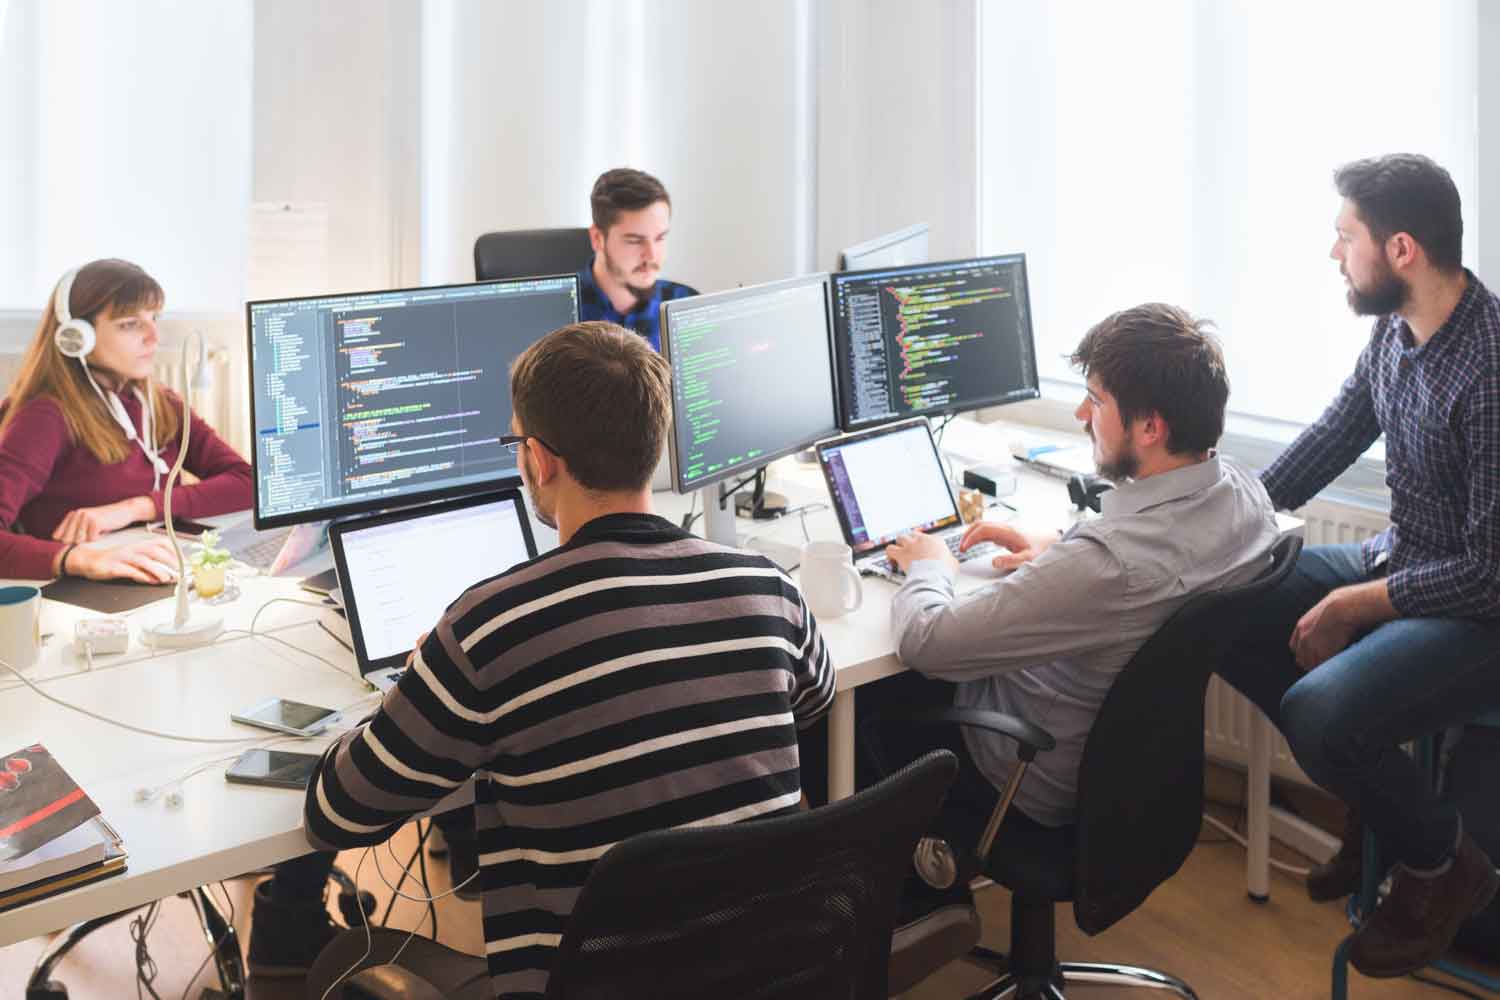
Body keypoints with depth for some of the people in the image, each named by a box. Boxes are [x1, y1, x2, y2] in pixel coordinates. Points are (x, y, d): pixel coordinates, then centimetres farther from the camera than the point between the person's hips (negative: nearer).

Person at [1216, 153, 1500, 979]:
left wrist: (1353, 607, -17)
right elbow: (1334, 435, 13)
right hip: (1397, 561, 9)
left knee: (1315, 713, -29)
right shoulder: (1395, 328, -2)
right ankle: (1375, 789, 17)